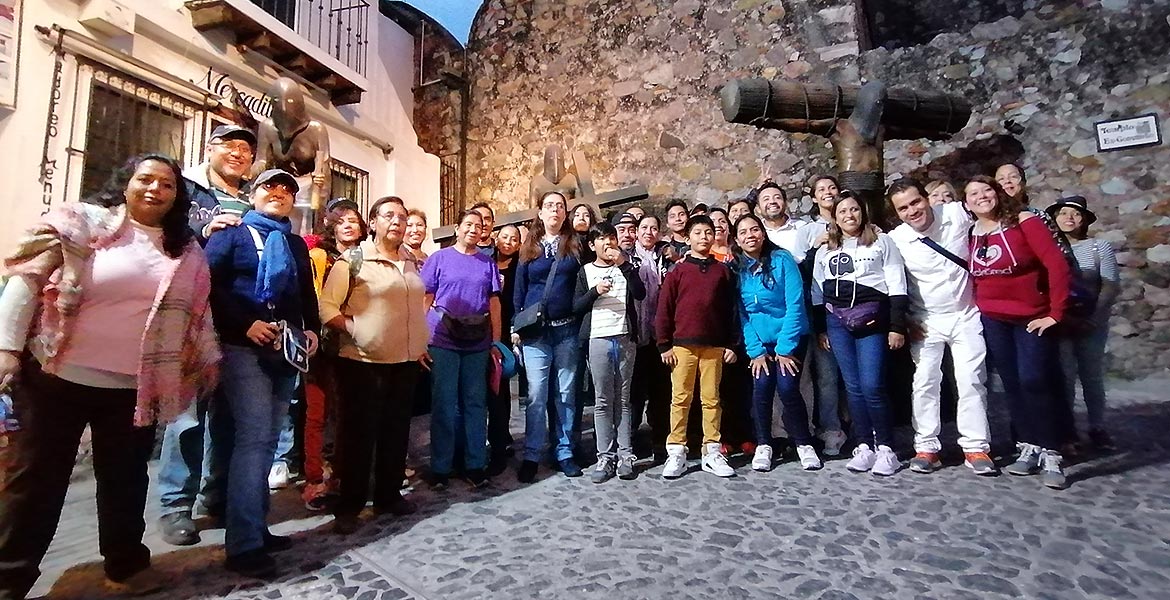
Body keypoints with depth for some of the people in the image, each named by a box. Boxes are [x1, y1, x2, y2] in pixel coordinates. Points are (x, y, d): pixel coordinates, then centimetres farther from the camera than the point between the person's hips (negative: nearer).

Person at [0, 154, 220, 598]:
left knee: (125, 479, 14)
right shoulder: (82, 223, -3)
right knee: (37, 478, 8)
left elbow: (195, 313, 13)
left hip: (134, 388, 3)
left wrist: (207, 361, 11)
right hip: (59, 377, -3)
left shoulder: (186, 253, 8)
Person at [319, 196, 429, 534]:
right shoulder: (353, 259, -6)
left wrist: (420, 342, 14)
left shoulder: (412, 262, 11)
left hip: (406, 361, 6)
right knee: (359, 433, 4)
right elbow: (327, 307, -11)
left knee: (396, 431, 13)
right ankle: (349, 506, 18)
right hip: (362, 362, -5)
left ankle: (389, 495, 29)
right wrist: (355, 329, -15)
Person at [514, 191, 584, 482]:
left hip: (567, 330, 0)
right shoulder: (529, 248, 10)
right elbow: (519, 290, 10)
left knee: (565, 393, 7)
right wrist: (516, 326, 4)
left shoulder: (575, 245, 8)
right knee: (536, 394, -2)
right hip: (535, 331, 0)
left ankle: (564, 453, 18)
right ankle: (531, 456, 10)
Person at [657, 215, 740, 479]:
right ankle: (676, 453, 9)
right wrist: (665, 344, -3)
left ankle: (712, 452, 16)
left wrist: (731, 344, 6)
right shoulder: (678, 271, 4)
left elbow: (730, 309, 10)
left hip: (714, 346, 2)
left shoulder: (722, 270, 9)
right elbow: (664, 309, 1)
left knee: (711, 399, 7)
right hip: (683, 345, -1)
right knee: (680, 399, 2)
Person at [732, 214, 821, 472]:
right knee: (761, 389, -7)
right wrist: (755, 350, -7)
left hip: (790, 337, -2)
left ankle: (804, 444, 8)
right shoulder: (737, 269, -3)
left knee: (787, 387, -12)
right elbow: (742, 314, -1)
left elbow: (795, 304, -14)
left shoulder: (782, 259, -12)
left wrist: (785, 347, -16)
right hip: (760, 340, 3)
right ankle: (763, 445, 11)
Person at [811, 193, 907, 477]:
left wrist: (897, 326, -6)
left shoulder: (882, 242, 7)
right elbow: (818, 293, 15)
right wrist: (820, 329, 11)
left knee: (872, 386, -9)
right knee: (853, 386, 4)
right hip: (837, 321, 3)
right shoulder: (824, 250, 16)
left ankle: (885, 448, 6)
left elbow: (897, 286, 1)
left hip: (872, 320, -3)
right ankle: (864, 446, 12)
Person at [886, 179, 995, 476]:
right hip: (926, 322, -1)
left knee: (971, 380, 2)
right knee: (925, 382, 1)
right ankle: (926, 448, 10)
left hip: (966, 315, 1)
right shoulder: (895, 240, -14)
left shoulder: (957, 214, -11)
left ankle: (975, 448, 12)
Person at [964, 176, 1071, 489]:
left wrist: (1055, 313, -14)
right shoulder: (970, 235, 3)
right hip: (993, 320, 4)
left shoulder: (1024, 221, -9)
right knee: (1012, 384, 8)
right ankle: (1029, 448, 19)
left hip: (1033, 317, -4)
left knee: (1034, 381, -10)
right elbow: (970, 276, 11)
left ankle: (1050, 455, 4)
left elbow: (1058, 265, -13)